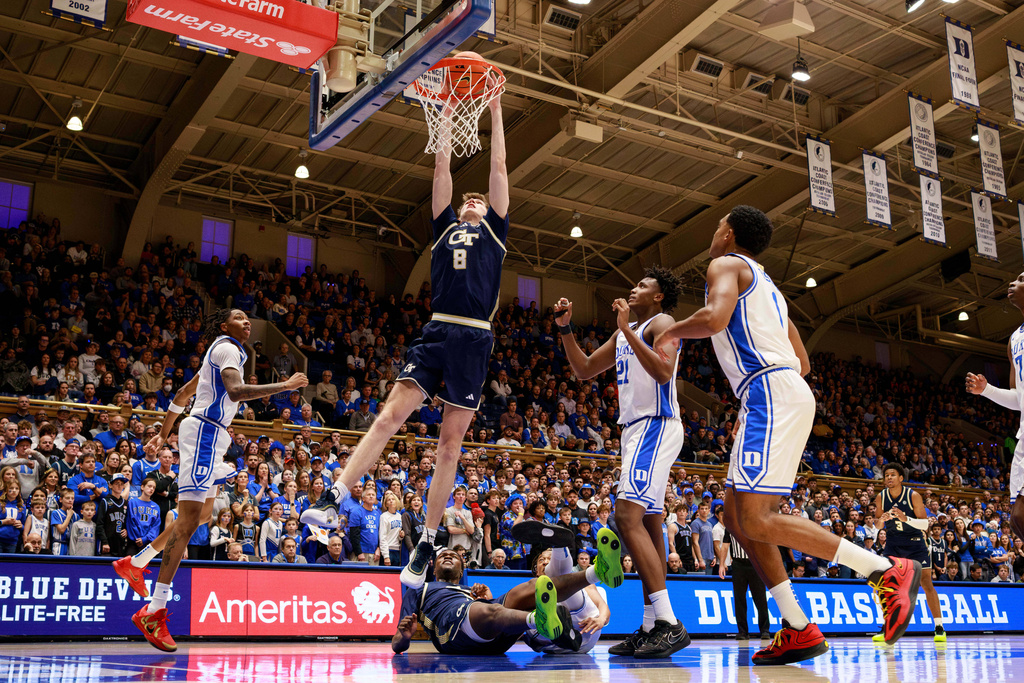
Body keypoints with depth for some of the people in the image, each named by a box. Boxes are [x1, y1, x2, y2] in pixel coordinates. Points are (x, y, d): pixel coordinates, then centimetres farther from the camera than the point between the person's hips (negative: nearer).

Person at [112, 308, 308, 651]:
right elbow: (236, 391, -29)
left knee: (202, 516, 19)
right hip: (205, 432, -11)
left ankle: (135, 563, 28)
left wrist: (163, 433, 35)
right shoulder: (227, 348, -9)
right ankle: (154, 612, -17)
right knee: (189, 520, -15)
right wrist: (285, 385, -27)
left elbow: (182, 394, 29)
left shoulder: (220, 351, 23)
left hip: (209, 435, 11)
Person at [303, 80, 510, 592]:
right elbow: (442, 166, 22)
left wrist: (494, 110, 23)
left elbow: (498, 167, 19)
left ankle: (426, 544, 3)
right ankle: (335, 498, -17)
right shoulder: (445, 225, 23)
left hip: (473, 340, -1)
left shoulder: (494, 230, 19)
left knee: (450, 444, -1)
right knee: (391, 415, -13)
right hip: (436, 332, 2)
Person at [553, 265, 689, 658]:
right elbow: (584, 370, 25)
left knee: (628, 516, -22)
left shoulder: (661, 323, -4)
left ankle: (670, 623, -27)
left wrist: (626, 329, -21)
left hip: (656, 425, -10)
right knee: (648, 525, 7)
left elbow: (663, 371, -22)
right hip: (636, 428, 10)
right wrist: (565, 328, 14)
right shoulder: (625, 333, 23)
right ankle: (651, 627, 10)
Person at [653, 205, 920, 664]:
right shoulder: (765, 285, 29)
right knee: (737, 516, 10)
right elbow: (802, 361, 30)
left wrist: (672, 332, -2)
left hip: (770, 393, -10)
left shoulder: (726, 265, 2)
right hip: (786, 391, 10)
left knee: (757, 521, -16)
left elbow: (714, 318, -21)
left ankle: (888, 571, -17)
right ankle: (798, 631, 7)